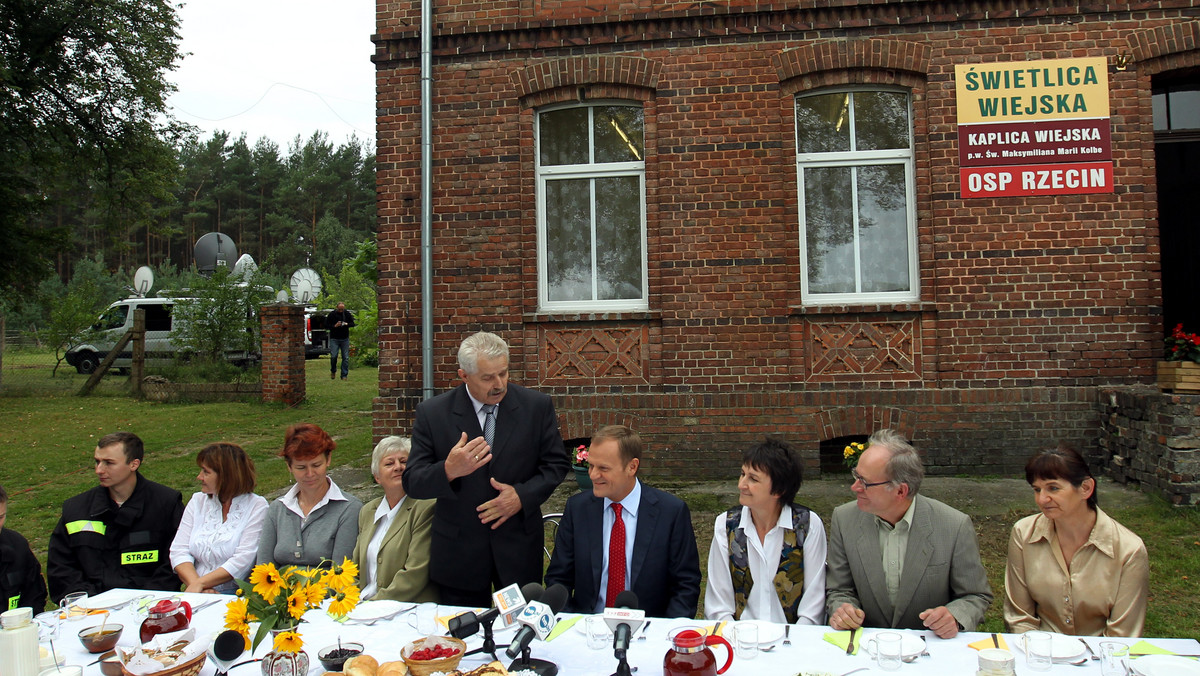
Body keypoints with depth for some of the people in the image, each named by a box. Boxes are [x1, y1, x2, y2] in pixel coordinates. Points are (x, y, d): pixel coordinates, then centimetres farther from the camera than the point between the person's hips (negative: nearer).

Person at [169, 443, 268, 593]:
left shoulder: (257, 506, -2)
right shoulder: (197, 501, 13)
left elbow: (243, 560, -10)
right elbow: (179, 551, 4)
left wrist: (200, 583, -14)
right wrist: (194, 583, -11)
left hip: (236, 594, -3)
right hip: (197, 594, 3)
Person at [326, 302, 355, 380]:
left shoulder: (347, 314, 5)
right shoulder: (331, 315, -2)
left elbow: (352, 323, 10)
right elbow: (326, 326, -1)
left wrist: (347, 324, -11)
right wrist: (334, 326, -17)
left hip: (345, 339, 2)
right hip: (334, 339, -2)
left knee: (346, 358, 0)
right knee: (333, 356, -9)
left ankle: (344, 375, 7)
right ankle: (333, 371, 17)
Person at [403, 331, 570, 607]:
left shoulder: (537, 406, -4)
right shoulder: (432, 413, -6)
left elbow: (557, 464, 3)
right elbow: (412, 483, -7)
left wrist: (523, 495, -14)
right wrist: (449, 471, -27)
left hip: (519, 550, 1)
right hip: (459, 553, 0)